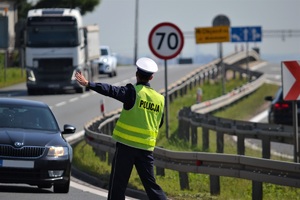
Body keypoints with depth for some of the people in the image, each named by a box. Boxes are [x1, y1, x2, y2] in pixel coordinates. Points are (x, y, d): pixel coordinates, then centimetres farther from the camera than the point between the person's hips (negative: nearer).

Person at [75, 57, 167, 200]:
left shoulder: (133, 92, -8)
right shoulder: (160, 99, 9)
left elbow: (112, 91, -21)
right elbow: (159, 124, 18)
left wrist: (88, 84, -23)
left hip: (126, 145, -5)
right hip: (146, 147, 5)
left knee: (118, 184, 1)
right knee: (150, 184, 9)